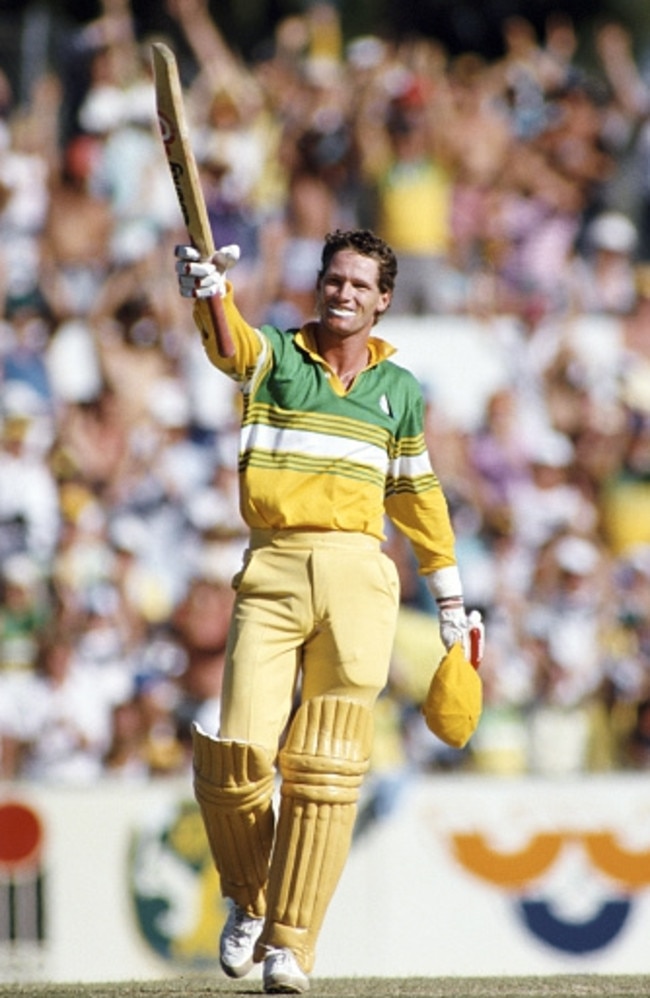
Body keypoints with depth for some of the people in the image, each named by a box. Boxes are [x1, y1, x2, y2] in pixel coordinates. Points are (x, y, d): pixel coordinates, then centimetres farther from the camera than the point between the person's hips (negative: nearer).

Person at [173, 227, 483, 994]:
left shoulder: (399, 390, 13)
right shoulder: (275, 356, 5)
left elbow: (416, 496, 22)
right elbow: (226, 343, -19)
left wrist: (449, 599, 24)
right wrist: (210, 291, -42)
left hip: (356, 578, 2)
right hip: (272, 568, -1)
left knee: (325, 767, -3)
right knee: (237, 749, -12)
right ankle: (248, 900, 14)